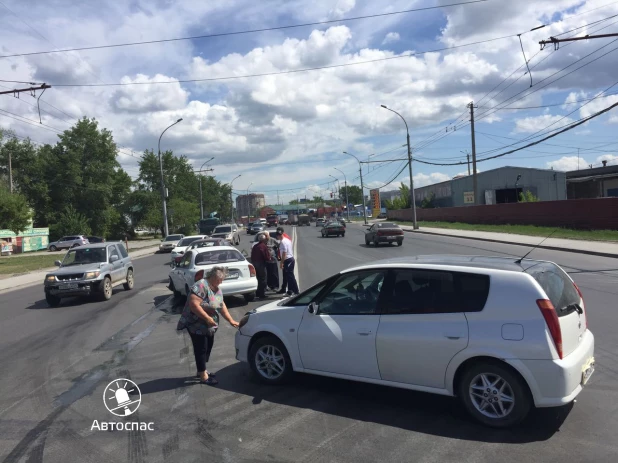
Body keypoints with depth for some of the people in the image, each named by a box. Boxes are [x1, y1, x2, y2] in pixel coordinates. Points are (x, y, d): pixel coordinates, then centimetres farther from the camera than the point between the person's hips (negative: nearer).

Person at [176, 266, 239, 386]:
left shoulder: (217, 289, 7)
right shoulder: (201, 286, -23)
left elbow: (222, 306, 12)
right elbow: (193, 304, -31)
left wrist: (231, 320, 7)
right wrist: (208, 318, -29)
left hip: (208, 327, 9)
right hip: (196, 325, -9)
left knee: (207, 348, 16)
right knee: (201, 349, -2)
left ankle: (202, 371, 31)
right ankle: (203, 376, 8)